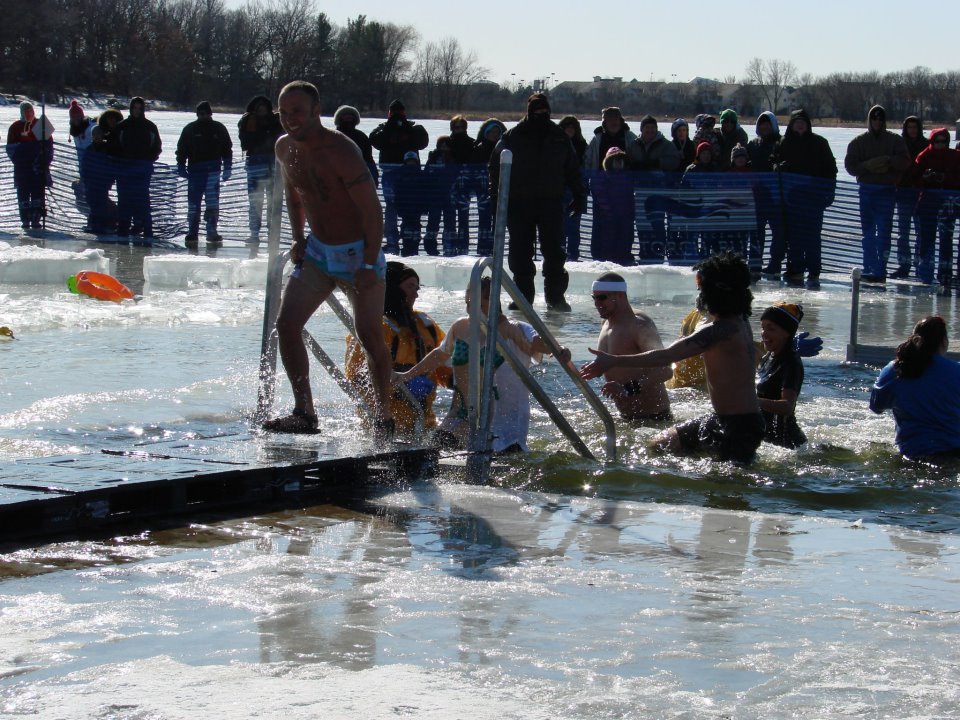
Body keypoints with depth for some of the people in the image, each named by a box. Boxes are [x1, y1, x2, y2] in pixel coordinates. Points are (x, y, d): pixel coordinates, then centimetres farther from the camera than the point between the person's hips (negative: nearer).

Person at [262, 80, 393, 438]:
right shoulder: (285, 148, 0)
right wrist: (298, 240, 6)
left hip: (357, 252, -7)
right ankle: (304, 412, -2)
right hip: (317, 251, 7)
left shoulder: (340, 151, -22)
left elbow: (372, 209, -21)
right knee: (286, 324, -6)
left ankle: (383, 417, 10)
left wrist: (369, 265, -22)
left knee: (370, 336, -4)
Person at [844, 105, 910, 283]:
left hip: (887, 190, -3)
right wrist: (868, 166, -14)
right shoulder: (859, 141, 10)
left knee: (884, 231, -9)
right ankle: (869, 269, 14)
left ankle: (880, 270, -10)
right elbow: (850, 166, 2)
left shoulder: (895, 140, 6)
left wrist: (888, 161, -21)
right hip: (866, 190, 3)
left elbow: (904, 162, -6)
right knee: (868, 232, 8)